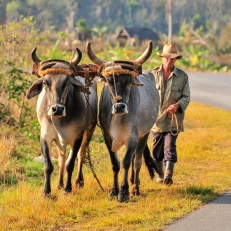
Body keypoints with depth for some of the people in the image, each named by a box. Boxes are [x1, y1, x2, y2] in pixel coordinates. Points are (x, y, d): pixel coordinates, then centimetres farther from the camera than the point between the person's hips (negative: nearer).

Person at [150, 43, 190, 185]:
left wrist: (178, 105, -19)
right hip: (156, 119, 2)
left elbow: (186, 97, 2)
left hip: (173, 120, -2)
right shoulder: (153, 74, 4)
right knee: (157, 149, 9)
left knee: (170, 147, -12)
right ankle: (160, 175, 23)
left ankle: (169, 175, -19)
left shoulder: (182, 76, 2)